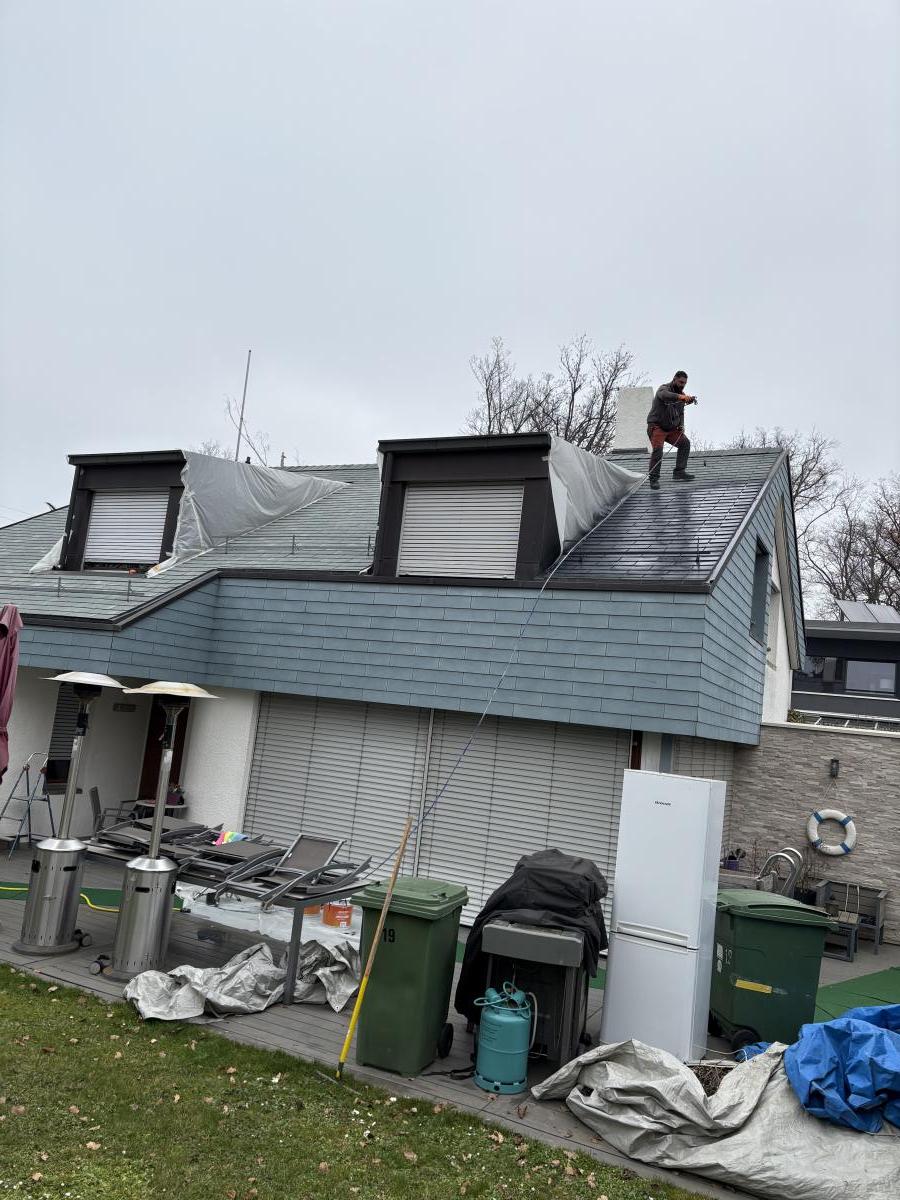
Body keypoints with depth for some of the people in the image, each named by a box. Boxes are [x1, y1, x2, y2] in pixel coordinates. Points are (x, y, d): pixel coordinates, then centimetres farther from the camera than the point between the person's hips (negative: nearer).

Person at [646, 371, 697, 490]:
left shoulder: (682, 394, 11)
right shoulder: (664, 388, -11)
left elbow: (681, 413, 21)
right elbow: (664, 395, -38)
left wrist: (681, 426, 1)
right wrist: (680, 397, -56)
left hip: (672, 428, 7)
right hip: (657, 426, -7)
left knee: (685, 442, -4)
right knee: (657, 449, -22)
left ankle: (679, 472, -1)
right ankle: (653, 478, -16)